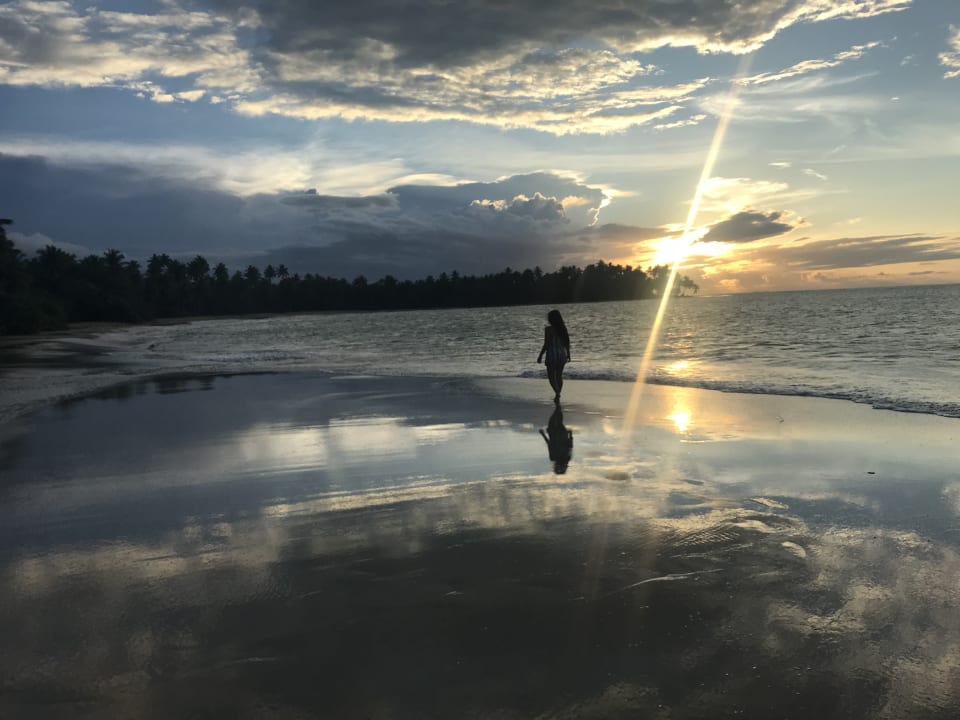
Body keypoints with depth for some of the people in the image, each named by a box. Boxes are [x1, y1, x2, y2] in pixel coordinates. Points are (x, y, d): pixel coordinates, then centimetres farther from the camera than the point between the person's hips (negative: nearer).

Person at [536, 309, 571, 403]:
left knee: (551, 376, 0)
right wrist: (568, 354, 18)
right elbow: (567, 343, 8)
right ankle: (557, 395, 27)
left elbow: (546, 344, -15)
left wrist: (540, 356, -7)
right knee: (559, 375, 17)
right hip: (562, 355, 6)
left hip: (552, 355, -6)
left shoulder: (548, 329, -13)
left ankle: (557, 393, -22)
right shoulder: (563, 328, 4)